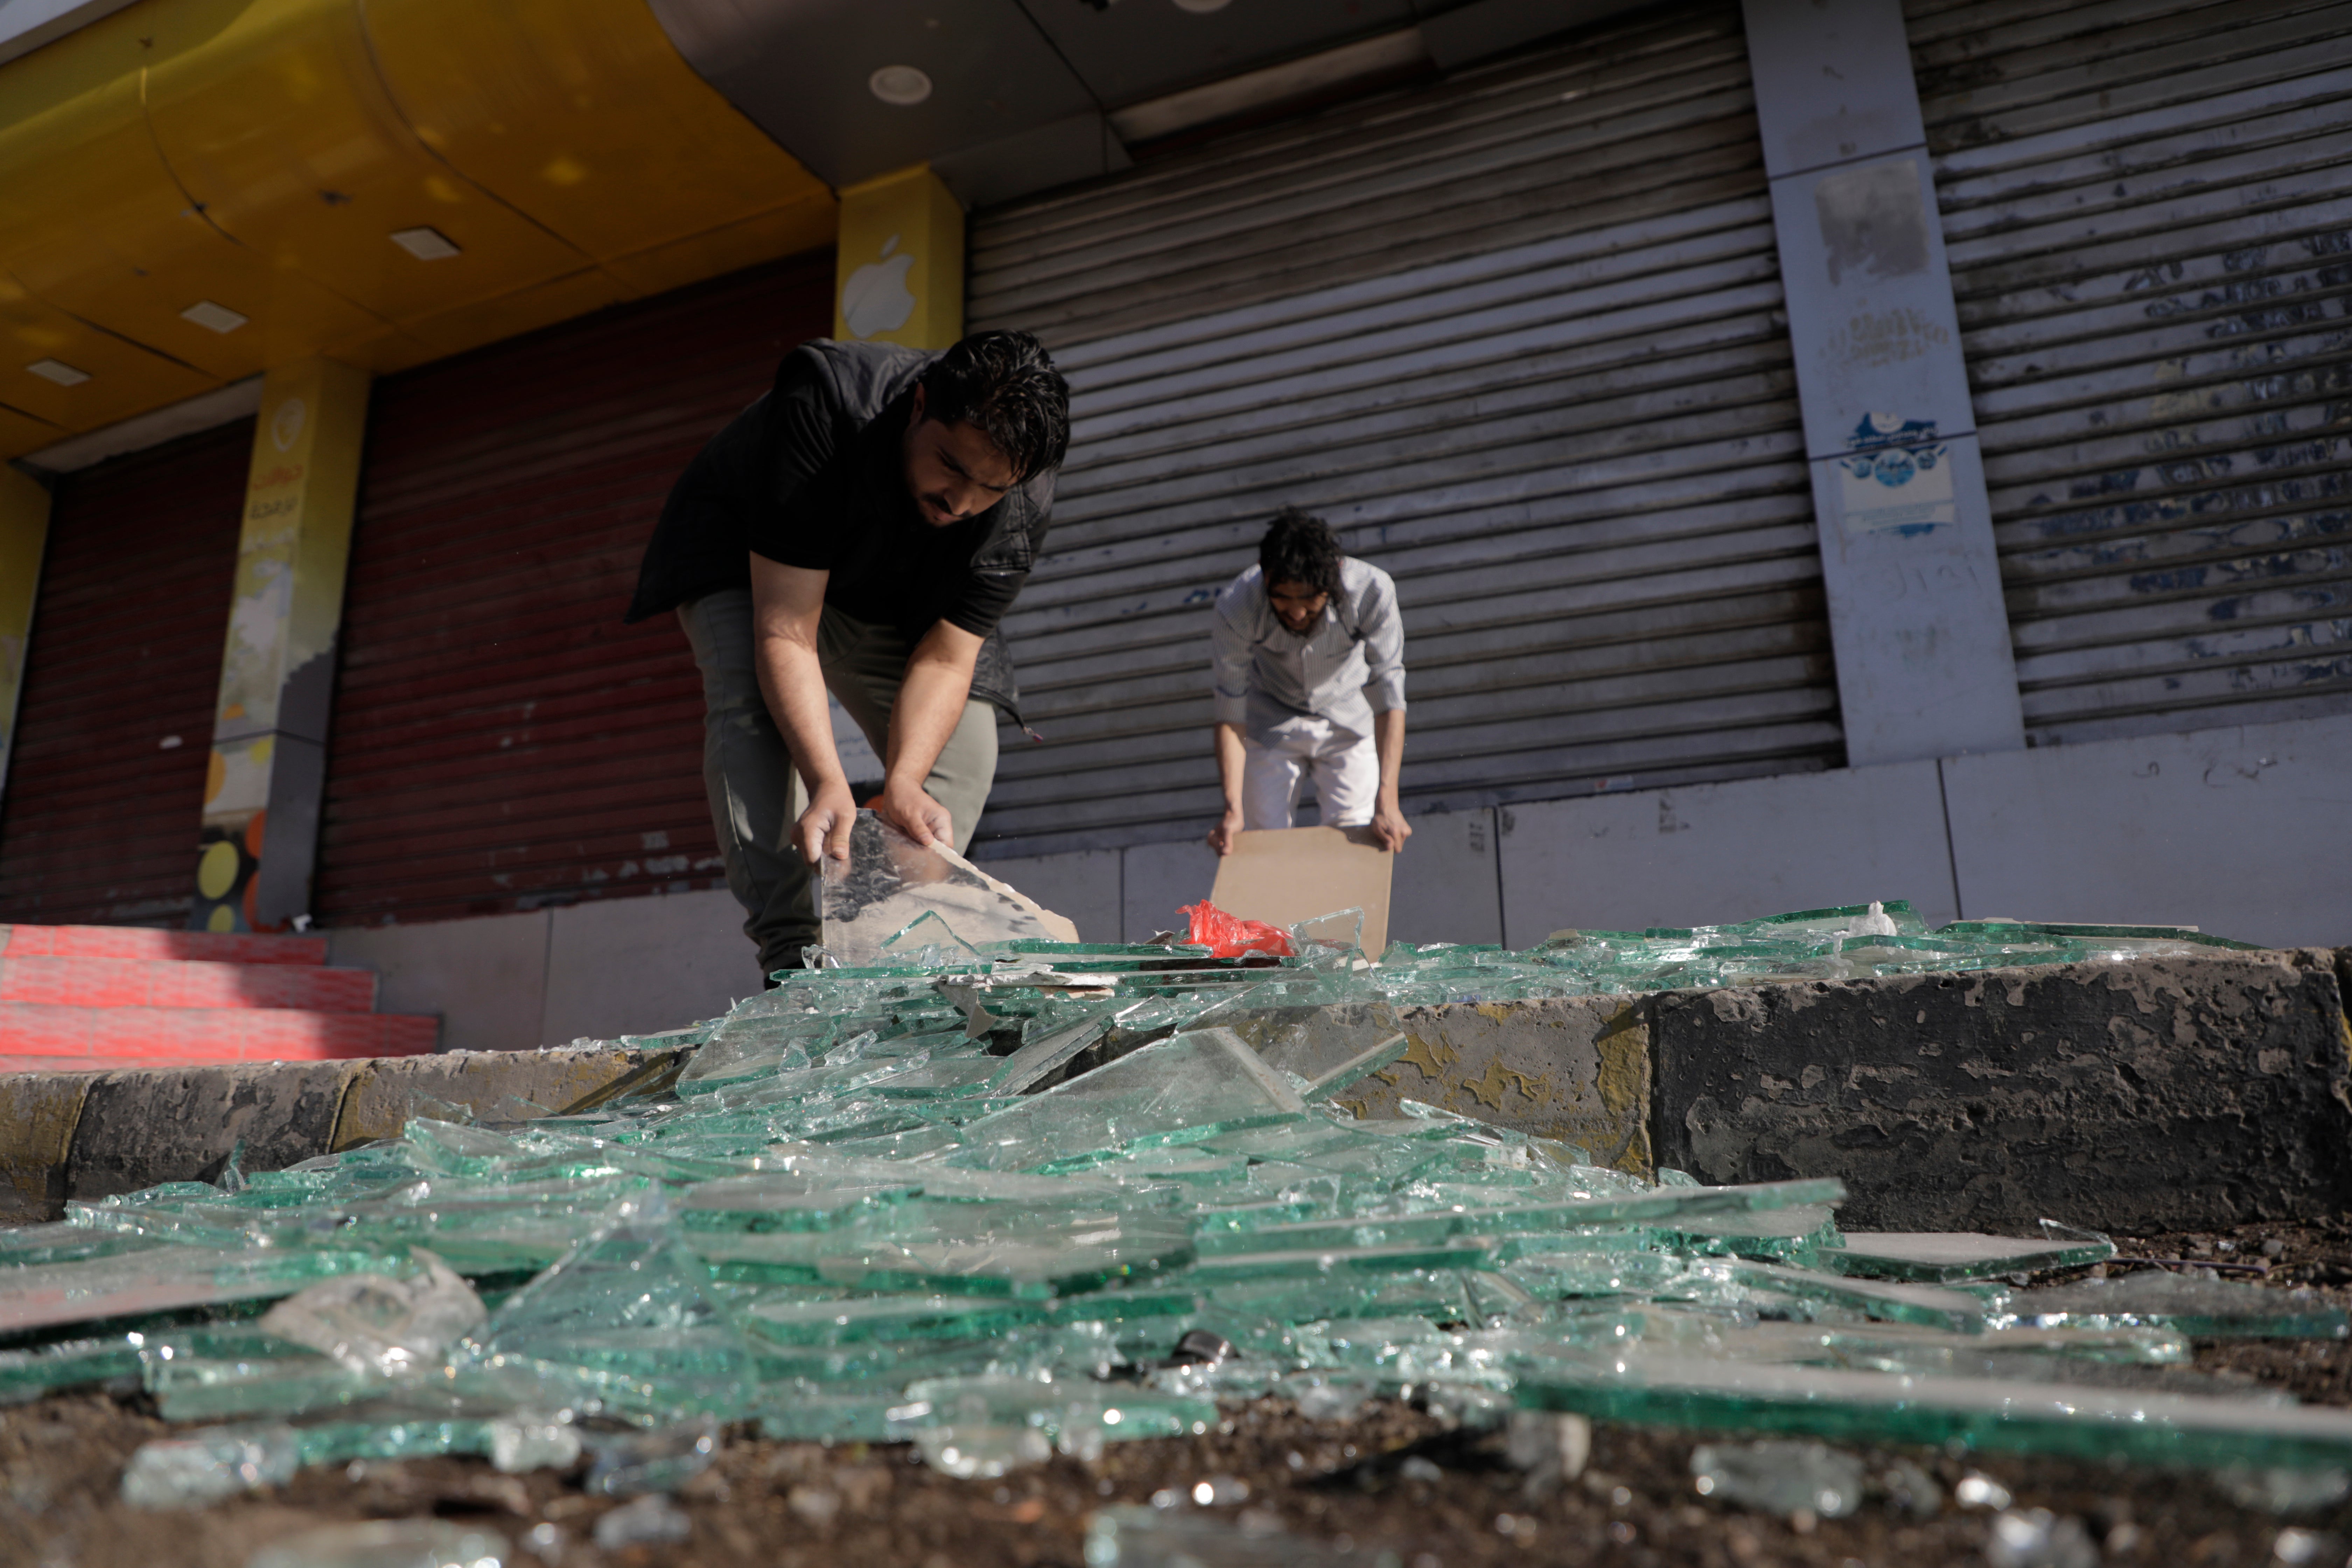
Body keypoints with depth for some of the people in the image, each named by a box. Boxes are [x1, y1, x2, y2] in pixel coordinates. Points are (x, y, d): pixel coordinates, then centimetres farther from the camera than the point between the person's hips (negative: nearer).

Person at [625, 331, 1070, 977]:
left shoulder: (1021, 510, -29)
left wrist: (902, 782, -45)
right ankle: (792, 951, -32)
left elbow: (943, 659, -27)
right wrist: (828, 782, -53)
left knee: (965, 742, -11)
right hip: (740, 553, -3)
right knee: (753, 697, -32)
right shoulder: (824, 404, -41)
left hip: (886, 601, 4)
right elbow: (783, 632, -42)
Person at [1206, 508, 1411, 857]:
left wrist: (1387, 803, -38)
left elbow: (1388, 697, -31)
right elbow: (1231, 712, -25)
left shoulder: (1373, 590, -33)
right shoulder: (1236, 606, -31)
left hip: (1349, 720, 0)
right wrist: (1232, 809, -33)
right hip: (1271, 725, 0)